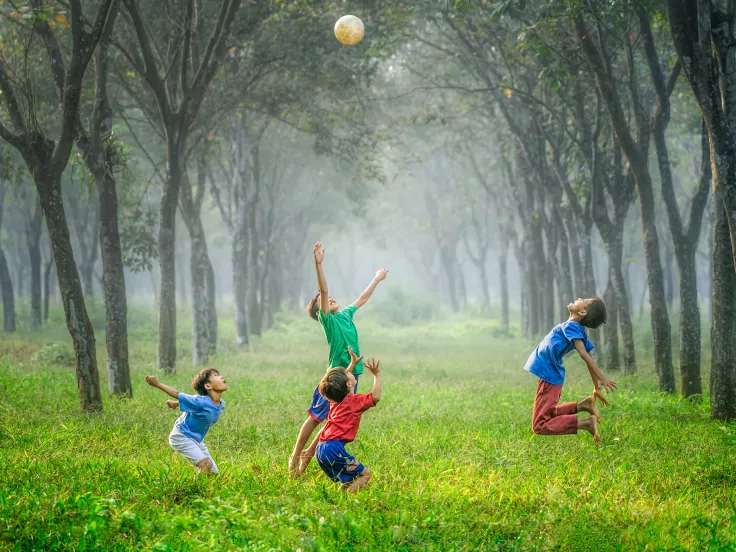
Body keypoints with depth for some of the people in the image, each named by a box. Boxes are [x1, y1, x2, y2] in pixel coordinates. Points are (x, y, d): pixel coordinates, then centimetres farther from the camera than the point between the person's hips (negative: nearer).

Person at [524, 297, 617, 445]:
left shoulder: (571, 326, -18)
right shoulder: (580, 331, 6)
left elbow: (584, 354, -29)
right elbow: (588, 359, 10)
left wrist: (601, 379, -37)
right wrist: (596, 388, 17)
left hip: (548, 378, -9)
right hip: (553, 377, 9)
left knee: (540, 426, -9)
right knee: (548, 415, 26)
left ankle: (585, 423, -19)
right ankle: (582, 405, 8)